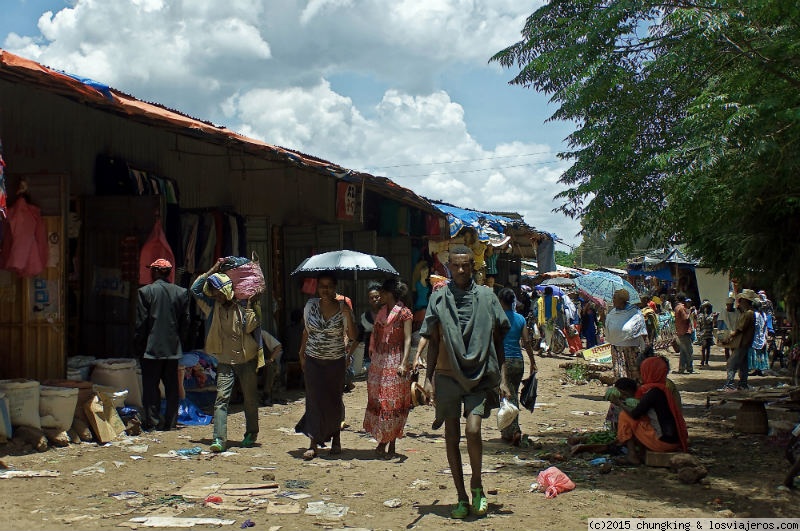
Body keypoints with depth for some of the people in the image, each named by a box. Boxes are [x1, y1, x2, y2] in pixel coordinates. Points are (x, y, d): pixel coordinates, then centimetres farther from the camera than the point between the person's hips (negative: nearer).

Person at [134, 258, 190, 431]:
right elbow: (185, 321, 5)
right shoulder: (181, 292, 2)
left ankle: (152, 422, 2)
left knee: (150, 386, 3)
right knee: (172, 386, 9)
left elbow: (141, 322, -7)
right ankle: (171, 422, 12)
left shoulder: (145, 291, -7)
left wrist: (139, 344, 3)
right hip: (173, 348, 3)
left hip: (152, 347, -3)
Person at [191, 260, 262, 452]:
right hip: (225, 362, 2)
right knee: (221, 398, -11)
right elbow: (195, 288, -1)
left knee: (250, 399, 11)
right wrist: (213, 269, -4)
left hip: (247, 360, -1)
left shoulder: (244, 305, -6)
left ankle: (251, 434, 28)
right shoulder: (213, 306, 3)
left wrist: (259, 353, -5)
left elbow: (256, 328, 0)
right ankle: (219, 439, -13)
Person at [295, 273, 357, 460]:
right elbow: (306, 331, 11)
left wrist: (348, 315, -22)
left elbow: (352, 336, -10)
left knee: (335, 400, 7)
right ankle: (313, 444, -1)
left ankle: (336, 440, 25)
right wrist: (302, 354, 10)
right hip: (313, 360, 1)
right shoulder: (311, 305, 0)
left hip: (336, 362, -1)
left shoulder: (342, 307, -5)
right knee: (314, 400, -4)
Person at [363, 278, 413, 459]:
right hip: (379, 361, 6)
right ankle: (382, 441, 13)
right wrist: (372, 361, 16)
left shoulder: (404, 313, -7)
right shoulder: (381, 312, 13)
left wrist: (404, 363, -23)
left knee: (393, 403, -1)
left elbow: (407, 339, -12)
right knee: (378, 400, 5)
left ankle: (391, 445, 5)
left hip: (395, 362, -6)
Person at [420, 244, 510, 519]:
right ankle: (462, 498, 17)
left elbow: (498, 340, 6)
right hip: (447, 375, 2)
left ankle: (477, 486, 6)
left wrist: (502, 378, 1)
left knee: (473, 430, -17)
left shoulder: (486, 296, 3)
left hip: (479, 375, -1)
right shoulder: (439, 298, 5)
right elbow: (433, 341, 9)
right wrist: (428, 377, 2)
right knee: (452, 437, 5)